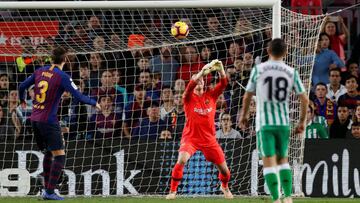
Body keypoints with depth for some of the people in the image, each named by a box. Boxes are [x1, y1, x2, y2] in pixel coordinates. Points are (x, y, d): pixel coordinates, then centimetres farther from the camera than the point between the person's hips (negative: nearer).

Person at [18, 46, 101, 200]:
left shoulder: (40, 71, 5)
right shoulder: (62, 77, -13)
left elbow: (22, 86, 12)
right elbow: (79, 96, -14)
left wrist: (22, 100, 33)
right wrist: (94, 104, 4)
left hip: (35, 119, 7)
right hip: (49, 121, -7)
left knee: (49, 153, 22)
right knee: (59, 156, -4)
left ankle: (47, 189, 21)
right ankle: (50, 192, -12)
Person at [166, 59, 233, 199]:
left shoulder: (211, 96, 4)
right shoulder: (189, 97, -3)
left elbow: (223, 84, -8)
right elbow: (190, 87, -25)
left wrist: (221, 69, -27)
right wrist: (202, 72, -38)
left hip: (209, 139, 3)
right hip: (190, 137, -3)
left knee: (223, 168, 5)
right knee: (182, 160, -29)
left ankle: (225, 187, 38)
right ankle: (172, 191, -15)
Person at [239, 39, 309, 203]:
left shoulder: (258, 70, -2)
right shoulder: (291, 72, 3)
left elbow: (247, 96, 5)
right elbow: (304, 99, 3)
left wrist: (244, 115, 21)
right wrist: (302, 121, 16)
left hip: (264, 123, -3)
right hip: (283, 122, 3)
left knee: (269, 162, -4)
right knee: (282, 160, 18)